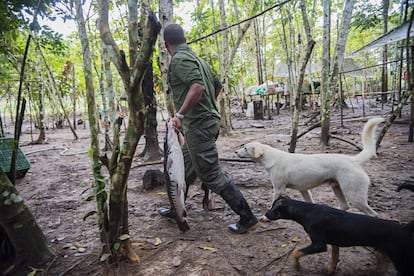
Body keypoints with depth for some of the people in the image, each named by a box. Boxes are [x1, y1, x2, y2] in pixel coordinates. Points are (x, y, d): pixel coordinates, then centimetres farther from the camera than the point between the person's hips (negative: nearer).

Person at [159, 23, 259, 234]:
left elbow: (197, 86, -27)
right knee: (185, 169, 20)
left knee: (211, 174, -5)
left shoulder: (179, 59, -10)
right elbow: (217, 85, 23)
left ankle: (247, 218, 2)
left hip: (198, 124, -10)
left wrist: (180, 114, -23)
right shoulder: (194, 57, 18)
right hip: (207, 119, 10)